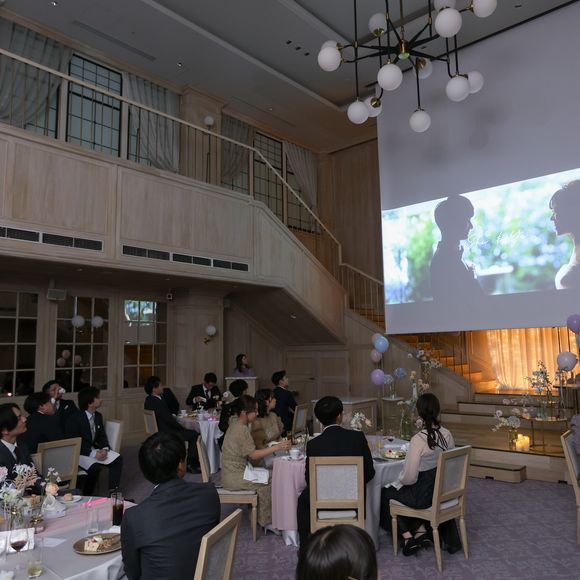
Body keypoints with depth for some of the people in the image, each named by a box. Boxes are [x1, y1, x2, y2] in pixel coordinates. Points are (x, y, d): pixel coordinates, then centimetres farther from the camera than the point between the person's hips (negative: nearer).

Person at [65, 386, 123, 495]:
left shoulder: (98, 416, 6)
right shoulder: (75, 418, -18)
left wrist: (105, 449, -13)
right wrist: (93, 454, -27)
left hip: (94, 450, 7)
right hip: (78, 453, -7)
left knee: (118, 459, -11)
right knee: (95, 467, -32)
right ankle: (85, 497, -11)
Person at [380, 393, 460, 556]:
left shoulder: (418, 439, -26)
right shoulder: (447, 435, -7)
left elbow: (409, 478, -22)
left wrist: (398, 482, -1)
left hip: (423, 496, -7)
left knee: (385, 493, 16)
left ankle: (408, 536, 17)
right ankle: (420, 531, 28)